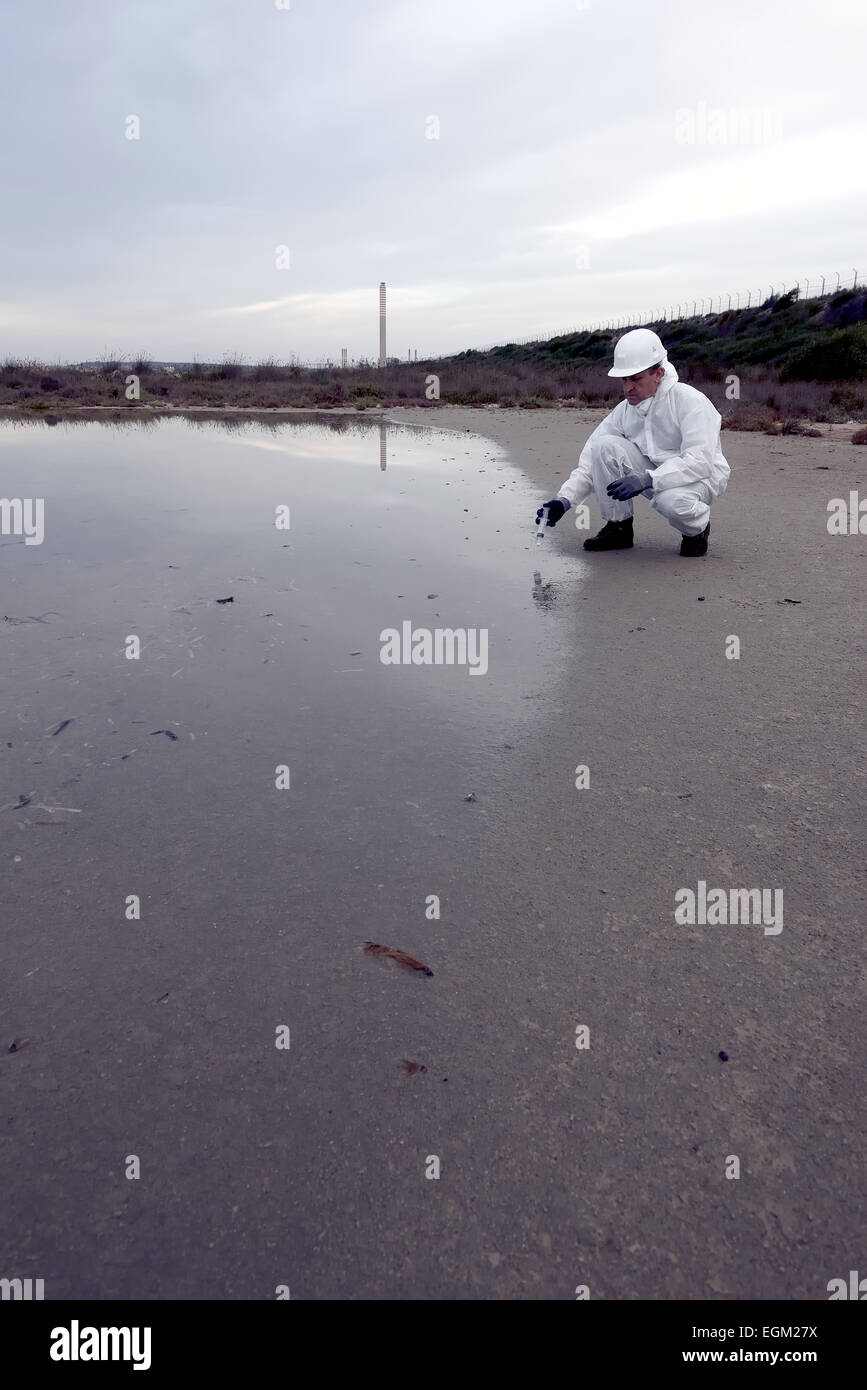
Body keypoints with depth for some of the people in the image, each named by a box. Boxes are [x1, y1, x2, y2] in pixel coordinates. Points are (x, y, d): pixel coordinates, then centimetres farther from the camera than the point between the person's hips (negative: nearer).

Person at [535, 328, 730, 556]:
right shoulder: (624, 410, -1)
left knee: (671, 500, -41)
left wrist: (647, 479, -40)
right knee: (604, 446, -17)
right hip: (654, 474, 5)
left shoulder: (689, 400, -19)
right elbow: (591, 462, -2)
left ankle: (698, 529, -3)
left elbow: (700, 461, -29)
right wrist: (565, 499, -19)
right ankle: (618, 528, -5)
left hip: (702, 477, -5)